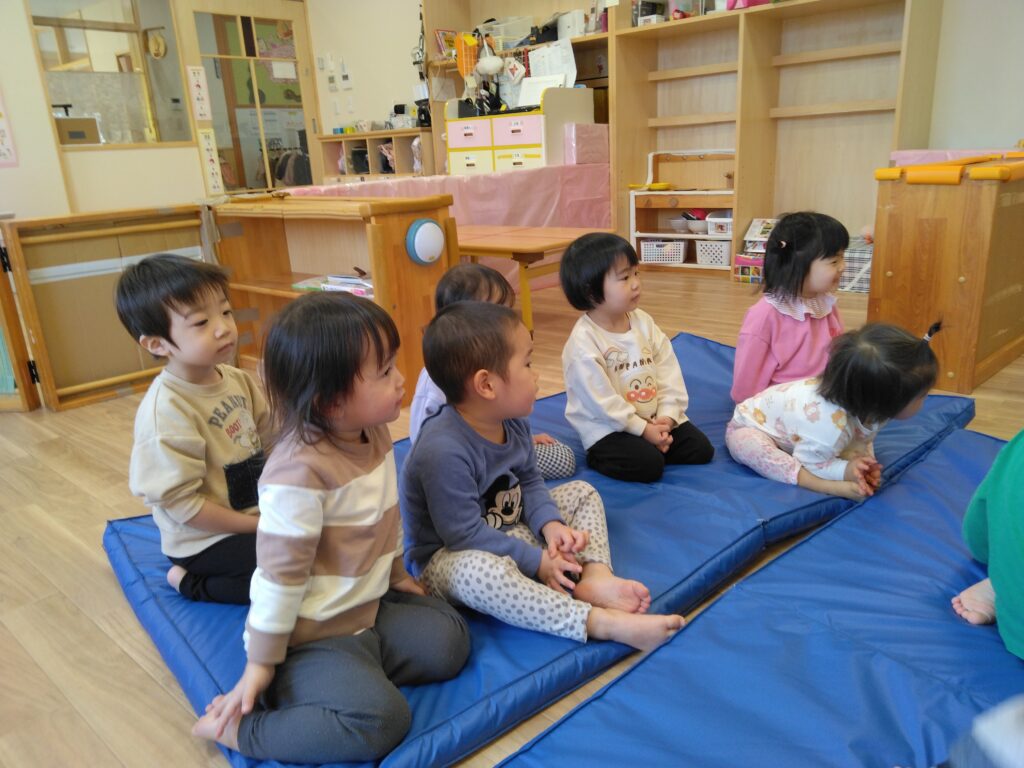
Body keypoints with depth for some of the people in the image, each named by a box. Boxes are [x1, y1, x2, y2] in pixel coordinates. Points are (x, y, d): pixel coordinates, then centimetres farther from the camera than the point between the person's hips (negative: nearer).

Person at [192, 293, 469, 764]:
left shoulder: (375, 433, -3)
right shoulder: (301, 471, -30)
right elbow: (281, 573, -23)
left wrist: (395, 572, 21)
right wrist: (261, 662, -14)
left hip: (368, 606, 8)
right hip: (311, 635, -8)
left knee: (448, 639, -1)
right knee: (382, 720, -21)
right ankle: (240, 729, -5)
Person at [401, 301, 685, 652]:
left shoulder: (514, 423, -5)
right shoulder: (444, 451, -32)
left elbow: (530, 482, 8)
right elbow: (466, 535, -29)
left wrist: (550, 523, -12)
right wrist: (537, 561, -22)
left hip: (511, 531, 9)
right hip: (450, 556, -9)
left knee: (582, 492, 7)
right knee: (479, 569, -42)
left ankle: (595, 575, -18)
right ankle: (598, 621, -39)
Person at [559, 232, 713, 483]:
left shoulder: (643, 321, 0)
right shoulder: (583, 342, -22)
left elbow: (668, 370, 1)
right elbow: (601, 402, -21)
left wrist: (666, 416, -10)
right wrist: (643, 429, -18)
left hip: (655, 418, 7)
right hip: (607, 428, -7)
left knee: (701, 449, 0)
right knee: (649, 465, -25)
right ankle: (601, 457, 1)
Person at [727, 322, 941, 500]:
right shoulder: (830, 425, -46)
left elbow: (862, 440, -8)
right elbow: (808, 462, -31)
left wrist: (862, 460, -28)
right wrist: (846, 470, -42)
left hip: (794, 435, 8)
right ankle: (828, 486, -45)